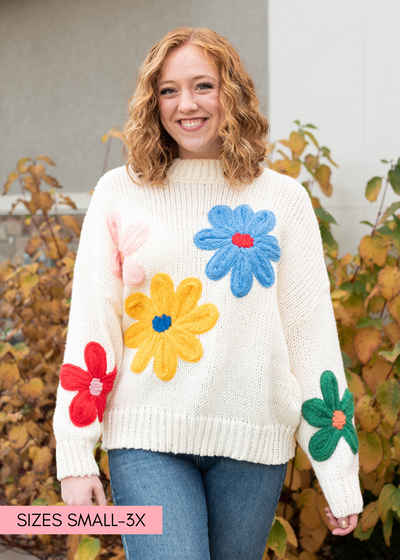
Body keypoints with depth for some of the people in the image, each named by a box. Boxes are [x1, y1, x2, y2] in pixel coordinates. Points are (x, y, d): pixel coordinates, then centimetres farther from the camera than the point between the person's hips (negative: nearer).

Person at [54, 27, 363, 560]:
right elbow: (90, 323, 3)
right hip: (146, 437, -1)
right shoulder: (120, 192, 4)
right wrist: (76, 453, -1)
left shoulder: (283, 199, 4)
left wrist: (341, 476, 2)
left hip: (252, 439, 1)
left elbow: (313, 332, 3)